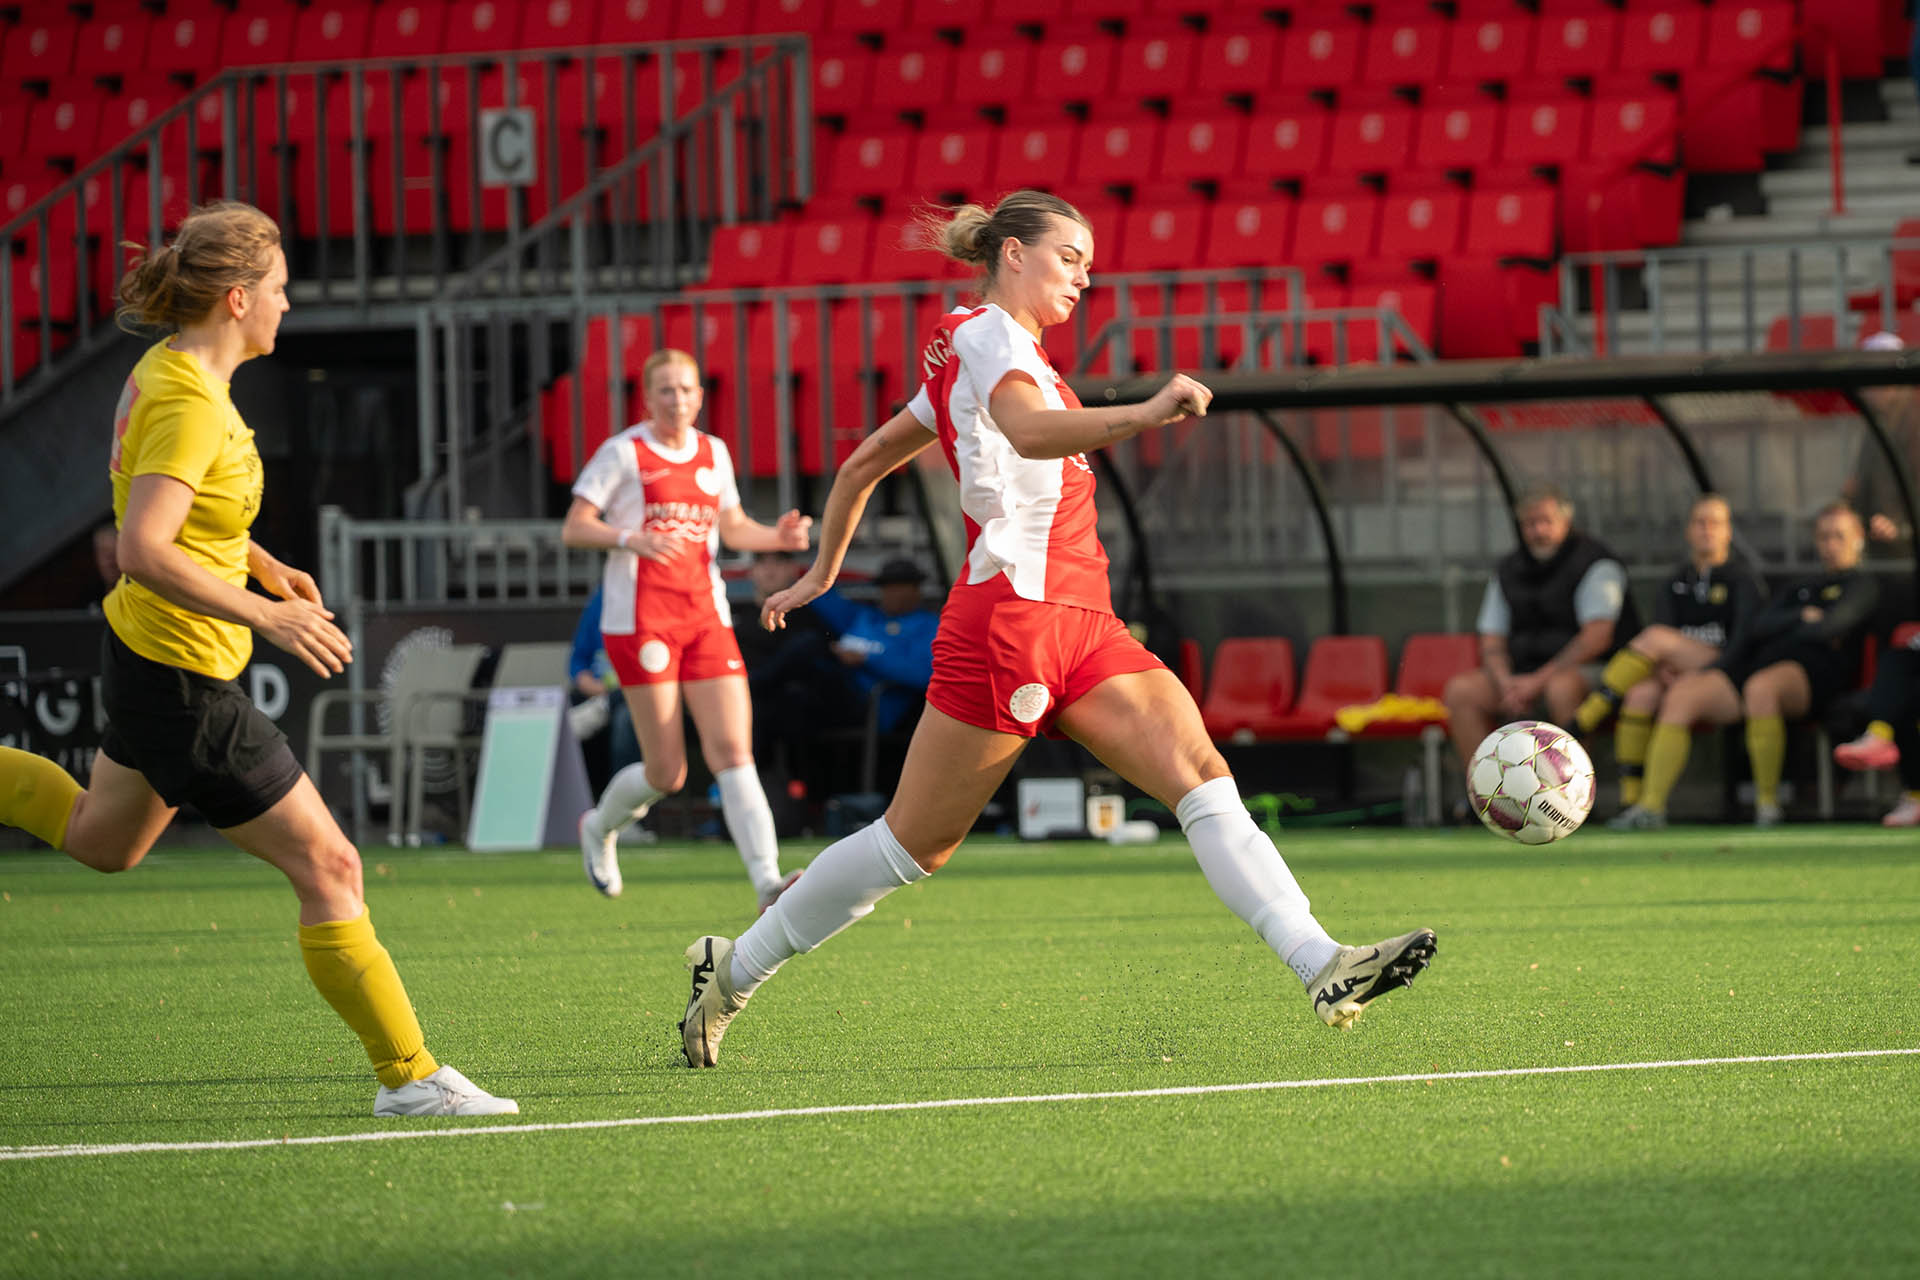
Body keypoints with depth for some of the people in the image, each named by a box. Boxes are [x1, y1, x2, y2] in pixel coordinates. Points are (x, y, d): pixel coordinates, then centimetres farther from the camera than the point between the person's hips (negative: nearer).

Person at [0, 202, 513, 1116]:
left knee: (101, 840, 33)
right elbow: (142, 551, -34)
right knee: (329, 868, -4)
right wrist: (268, 617, -32)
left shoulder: (169, 372, 5)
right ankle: (408, 1075, 2)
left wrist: (263, 563, 13)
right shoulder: (187, 403, -25)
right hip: (184, 681, -10)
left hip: (144, 657, 10)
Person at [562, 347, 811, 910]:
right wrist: (630, 538, -24)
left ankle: (768, 885, -19)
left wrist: (776, 536, 2)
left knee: (733, 751, -10)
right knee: (667, 772, -5)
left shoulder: (713, 453, 13)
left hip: (705, 616, 5)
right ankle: (599, 828, 28)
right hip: (640, 620, -5)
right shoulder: (623, 453, -3)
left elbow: (732, 527, 23)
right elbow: (573, 528, -6)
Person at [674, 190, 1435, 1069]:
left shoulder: (963, 351, 22)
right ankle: (733, 971, 14)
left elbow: (864, 461, 30)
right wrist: (1142, 415, -43)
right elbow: (1030, 430, -30)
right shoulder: (986, 334, -7)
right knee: (911, 845, -1)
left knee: (1205, 780, -10)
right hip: (1011, 622, -9)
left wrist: (823, 571, 39)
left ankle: (1323, 968, -24)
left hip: (1081, 632, 9)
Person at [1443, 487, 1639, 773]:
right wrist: (1505, 683, -11)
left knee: (1561, 688, -40)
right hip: (1525, 675, 6)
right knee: (1460, 691, -13)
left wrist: (1540, 680, -21)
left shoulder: (1594, 564, -7)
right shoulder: (1508, 572, 13)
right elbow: (1491, 642, 12)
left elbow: (1597, 637, -17)